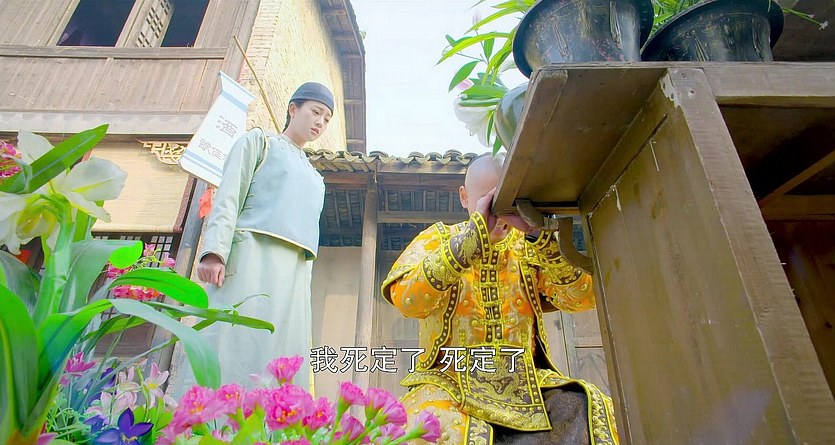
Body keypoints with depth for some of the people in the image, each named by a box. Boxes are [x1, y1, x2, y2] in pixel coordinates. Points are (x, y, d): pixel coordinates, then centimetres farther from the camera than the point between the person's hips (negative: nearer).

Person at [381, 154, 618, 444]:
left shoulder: (527, 246, 8)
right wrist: (476, 231, -25)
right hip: (450, 380, -3)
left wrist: (538, 233, -22)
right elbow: (406, 300, -17)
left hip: (526, 382, 3)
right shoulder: (437, 238, 2)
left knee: (598, 415, -19)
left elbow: (582, 297, -8)